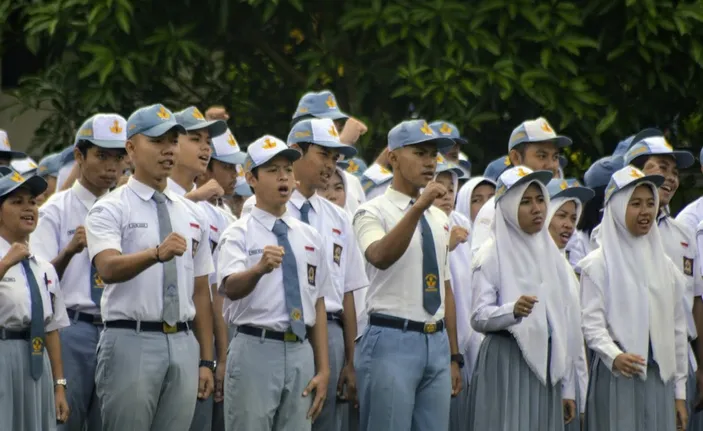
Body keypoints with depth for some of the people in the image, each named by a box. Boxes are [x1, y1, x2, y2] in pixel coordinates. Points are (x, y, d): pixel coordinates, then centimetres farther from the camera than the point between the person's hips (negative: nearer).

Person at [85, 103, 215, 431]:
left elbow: (201, 291, 15)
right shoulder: (110, 210, -3)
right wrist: (157, 253, -40)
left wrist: (206, 361, 10)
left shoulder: (190, 215, 15)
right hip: (132, 341, -5)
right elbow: (108, 267, -22)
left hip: (183, 343, 5)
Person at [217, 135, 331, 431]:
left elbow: (318, 305, 13)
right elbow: (231, 288, -22)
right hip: (255, 350, -5)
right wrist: (259, 269, -44)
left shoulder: (309, 237, 12)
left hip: (301, 352, 5)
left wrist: (323, 369, 8)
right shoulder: (239, 234, -4)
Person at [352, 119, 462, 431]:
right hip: (392, 341, -6)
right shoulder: (374, 213, -4)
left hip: (437, 343, 6)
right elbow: (381, 256, -27)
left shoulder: (439, 218, 16)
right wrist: (417, 208, -35)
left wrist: (454, 356, 17)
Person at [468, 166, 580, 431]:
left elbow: (566, 323, 17)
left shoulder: (551, 255, 15)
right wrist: (513, 310, -31)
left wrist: (567, 387, 15)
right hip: (506, 364, -5)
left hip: (546, 367, 6)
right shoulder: (491, 255, -3)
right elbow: (478, 317, -11)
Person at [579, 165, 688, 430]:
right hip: (616, 378, -4)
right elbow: (591, 322, -9)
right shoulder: (598, 264, -1)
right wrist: (614, 356, -28)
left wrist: (680, 392, 13)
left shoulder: (665, 266, 14)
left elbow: (677, 329, 16)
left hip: (660, 379, 4)